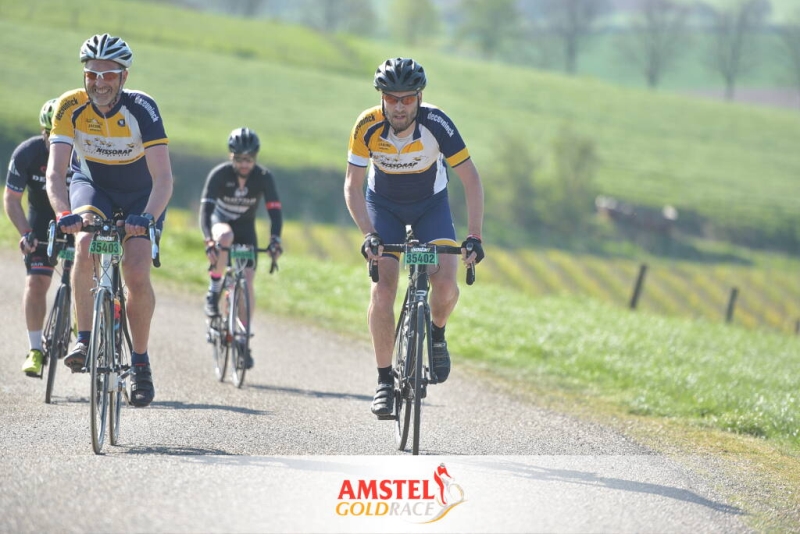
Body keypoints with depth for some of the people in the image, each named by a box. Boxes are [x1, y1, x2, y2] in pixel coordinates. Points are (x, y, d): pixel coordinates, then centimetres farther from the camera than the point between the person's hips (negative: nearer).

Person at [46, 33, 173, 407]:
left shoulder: (141, 109, -30)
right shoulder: (71, 107, -25)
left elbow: (163, 177, -36)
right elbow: (55, 171, -32)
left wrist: (147, 217, -54)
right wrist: (64, 214, -50)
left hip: (140, 193, -1)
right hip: (91, 184, 1)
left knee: (137, 275, -17)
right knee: (85, 244, -31)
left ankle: (140, 362, 3)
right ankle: (84, 339, -21)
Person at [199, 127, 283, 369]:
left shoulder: (263, 177, -20)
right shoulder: (219, 174, -24)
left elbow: (274, 210, -24)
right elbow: (206, 208, -31)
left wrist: (275, 240, -39)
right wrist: (208, 241, -46)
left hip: (246, 230, 2)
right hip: (221, 222, -1)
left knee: (248, 282, -12)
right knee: (225, 237, -39)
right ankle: (214, 289, -20)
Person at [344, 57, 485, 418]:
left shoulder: (437, 124, -30)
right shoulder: (367, 127, -27)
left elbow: (471, 179, -24)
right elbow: (353, 187, -19)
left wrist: (474, 237, -32)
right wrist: (368, 235, -32)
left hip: (431, 204, 0)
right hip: (383, 203, 0)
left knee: (446, 286, -20)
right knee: (382, 291, -17)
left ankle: (436, 334, 13)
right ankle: (384, 380, -5)